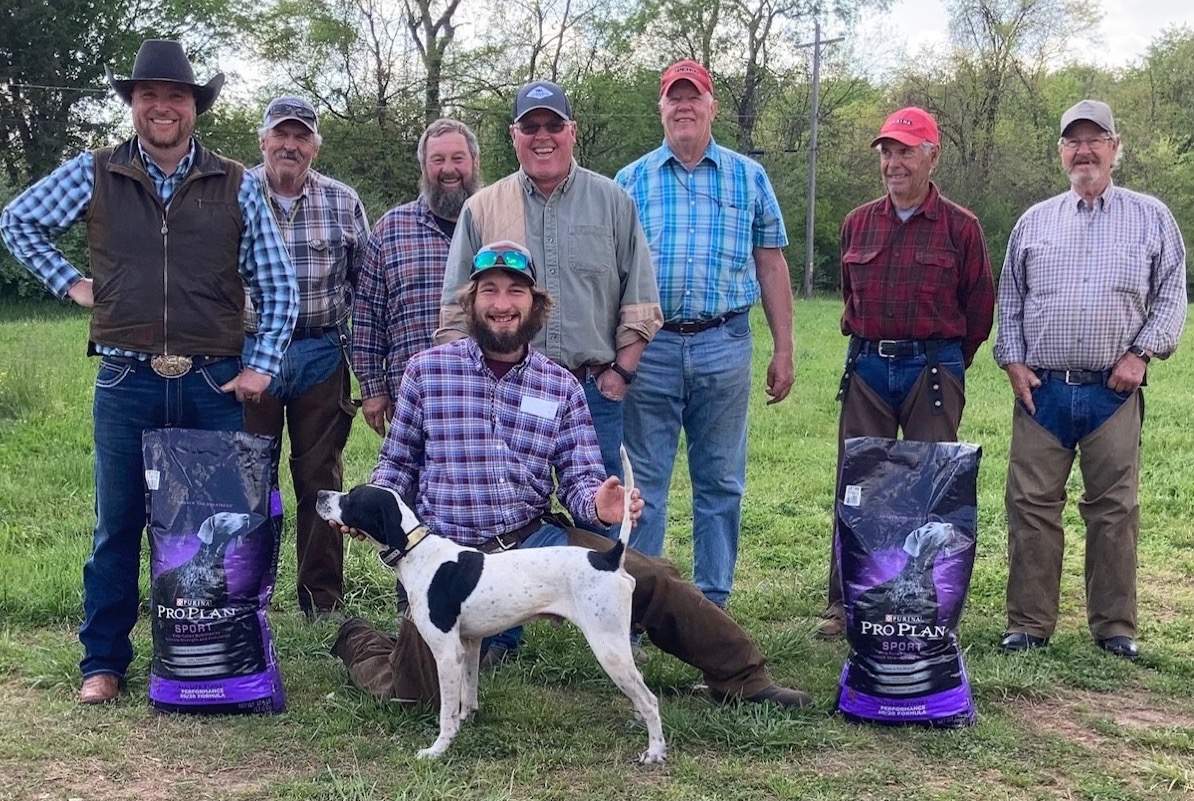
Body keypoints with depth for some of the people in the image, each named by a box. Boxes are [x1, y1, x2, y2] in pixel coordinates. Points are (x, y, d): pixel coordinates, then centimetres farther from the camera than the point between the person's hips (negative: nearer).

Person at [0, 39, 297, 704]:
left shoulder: (237, 185, 3)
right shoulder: (94, 175, 4)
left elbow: (279, 288, 6)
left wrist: (262, 366, -1)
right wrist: (68, 282, 8)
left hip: (215, 384, 0)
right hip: (127, 383, 0)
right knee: (117, 527, 8)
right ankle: (104, 661, 21)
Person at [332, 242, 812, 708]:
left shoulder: (561, 386, 7)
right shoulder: (426, 370, 1)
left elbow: (579, 477, 3)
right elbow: (397, 463, 7)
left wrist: (597, 503, -20)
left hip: (537, 538, 2)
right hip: (452, 552, -2)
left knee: (653, 580, -13)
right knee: (417, 688, -10)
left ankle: (743, 678, 5)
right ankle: (360, 643, 26)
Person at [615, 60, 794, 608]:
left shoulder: (749, 179, 10)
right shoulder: (631, 181, 9)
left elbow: (771, 267, 10)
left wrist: (783, 351, 5)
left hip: (724, 346, 1)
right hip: (649, 346, 0)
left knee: (721, 482, 7)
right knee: (643, 481, 3)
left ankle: (713, 601, 17)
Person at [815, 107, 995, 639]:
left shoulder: (961, 227, -1)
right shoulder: (858, 224, 10)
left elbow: (979, 307, 6)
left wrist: (943, 364, 10)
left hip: (933, 370, -3)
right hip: (867, 369, 3)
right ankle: (844, 603, 10)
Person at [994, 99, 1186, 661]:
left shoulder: (1150, 218, 9)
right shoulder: (1034, 221, 13)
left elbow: (1172, 294, 7)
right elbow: (1009, 298, 15)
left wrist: (1142, 351, -5)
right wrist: (1013, 359, 3)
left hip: (1114, 390, -1)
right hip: (1041, 389, 1)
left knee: (1114, 510, 2)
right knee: (1031, 506, 0)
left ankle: (1114, 627, 13)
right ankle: (1029, 624, 9)